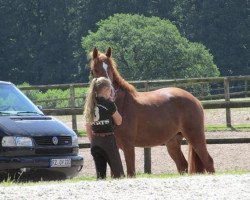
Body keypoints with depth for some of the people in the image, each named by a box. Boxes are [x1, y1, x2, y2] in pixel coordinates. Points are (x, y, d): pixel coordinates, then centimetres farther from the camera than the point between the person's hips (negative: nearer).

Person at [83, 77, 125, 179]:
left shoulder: (91, 105, 5)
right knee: (118, 172, 3)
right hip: (108, 139, -6)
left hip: (95, 141, 6)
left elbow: (88, 127, 8)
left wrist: (92, 141, 17)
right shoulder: (109, 104, -12)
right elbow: (119, 121, 0)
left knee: (100, 174, 9)